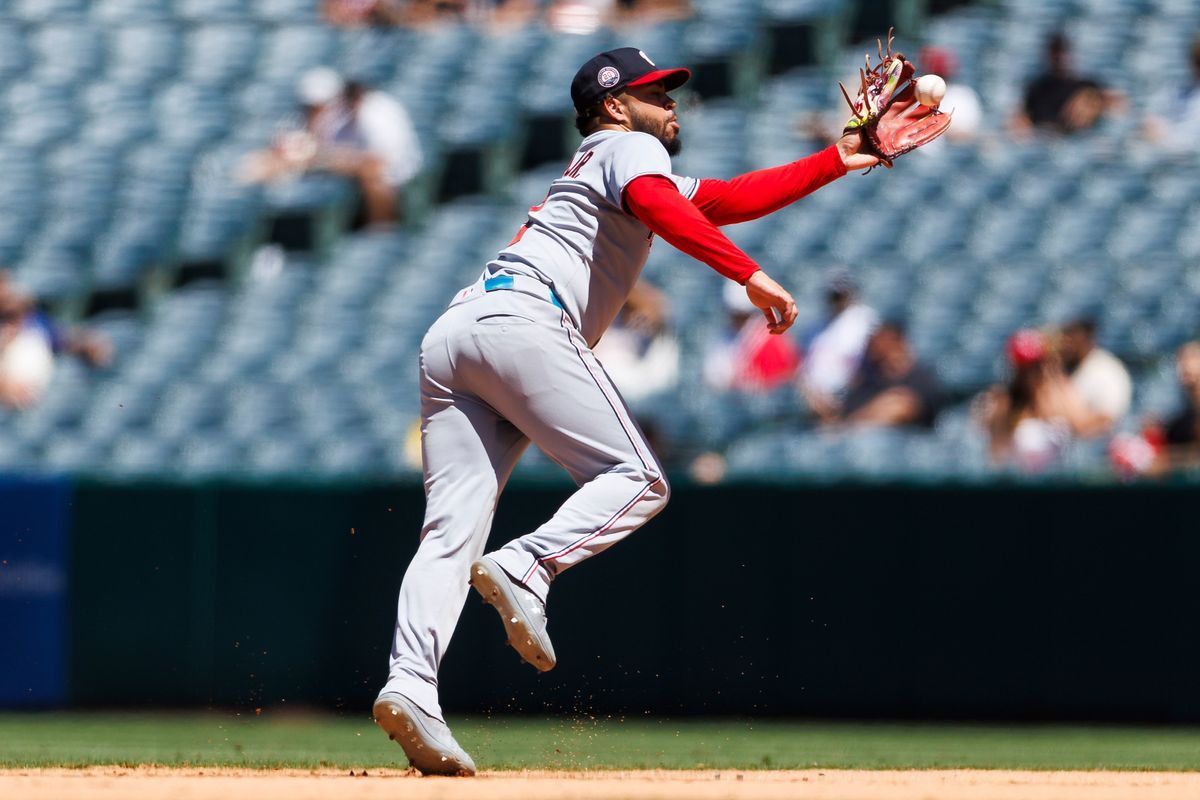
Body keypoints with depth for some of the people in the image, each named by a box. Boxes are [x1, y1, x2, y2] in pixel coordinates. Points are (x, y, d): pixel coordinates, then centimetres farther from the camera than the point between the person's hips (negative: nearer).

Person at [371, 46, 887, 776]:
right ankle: (525, 569, -27)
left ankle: (410, 684, -21)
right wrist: (750, 275, -19)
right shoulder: (631, 149, 12)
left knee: (453, 529, -4)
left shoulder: (589, 169, 38)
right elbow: (659, 208, -13)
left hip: (450, 336, 9)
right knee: (636, 480, -5)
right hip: (523, 320, -9)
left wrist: (839, 160, 39)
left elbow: (731, 200, 39)